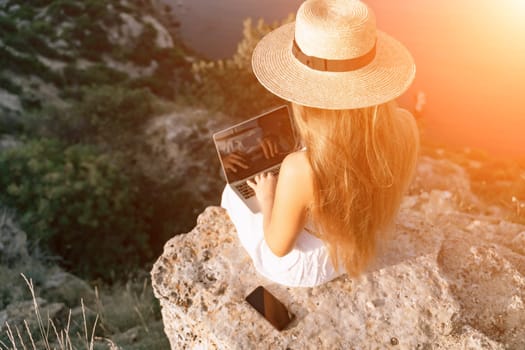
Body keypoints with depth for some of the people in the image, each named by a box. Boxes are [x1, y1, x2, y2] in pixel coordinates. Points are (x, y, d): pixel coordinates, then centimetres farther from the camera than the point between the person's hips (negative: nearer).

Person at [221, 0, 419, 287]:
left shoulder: (301, 170, -44)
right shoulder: (405, 127, -29)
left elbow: (278, 247, -24)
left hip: (304, 266, -4)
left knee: (234, 193, 26)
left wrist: (266, 201, -4)